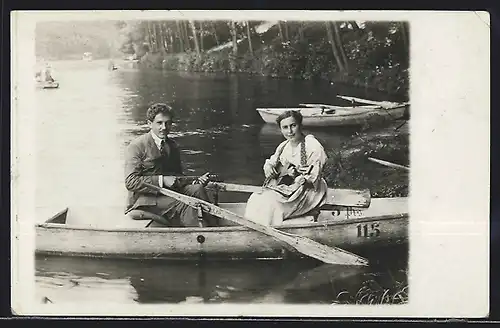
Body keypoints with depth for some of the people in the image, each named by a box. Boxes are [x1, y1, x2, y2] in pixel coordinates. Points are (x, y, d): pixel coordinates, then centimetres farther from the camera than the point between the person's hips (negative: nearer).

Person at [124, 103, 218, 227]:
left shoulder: (173, 147, 16)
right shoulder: (137, 146, -6)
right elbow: (130, 182, -15)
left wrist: (196, 181, -2)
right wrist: (162, 180, -23)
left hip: (169, 195, 6)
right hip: (143, 201, -6)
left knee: (197, 189, -19)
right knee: (186, 205, -27)